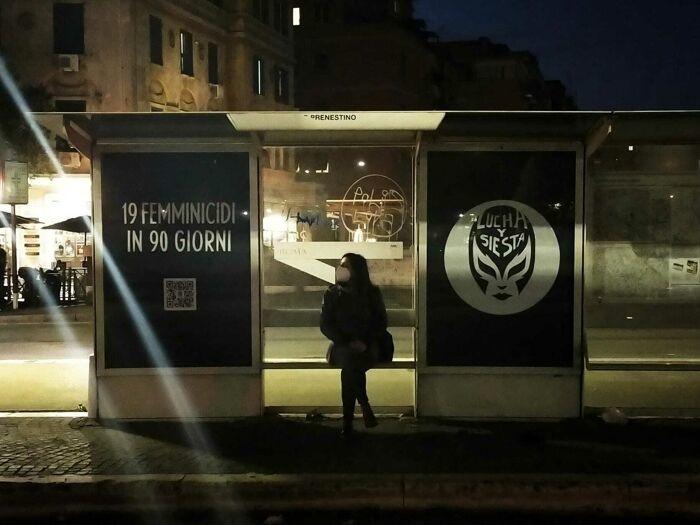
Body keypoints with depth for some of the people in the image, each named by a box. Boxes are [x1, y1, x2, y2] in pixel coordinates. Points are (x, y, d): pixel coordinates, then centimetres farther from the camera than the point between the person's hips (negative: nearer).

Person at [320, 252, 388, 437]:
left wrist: (365, 343, -12)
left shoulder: (372, 293, 6)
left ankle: (348, 422, -27)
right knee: (349, 358, -36)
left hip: (366, 347, 0)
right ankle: (365, 407, -27)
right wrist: (347, 343, -12)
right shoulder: (332, 293, 7)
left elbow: (381, 323, 5)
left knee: (349, 366, -34)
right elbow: (325, 325, 2)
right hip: (341, 347, 1)